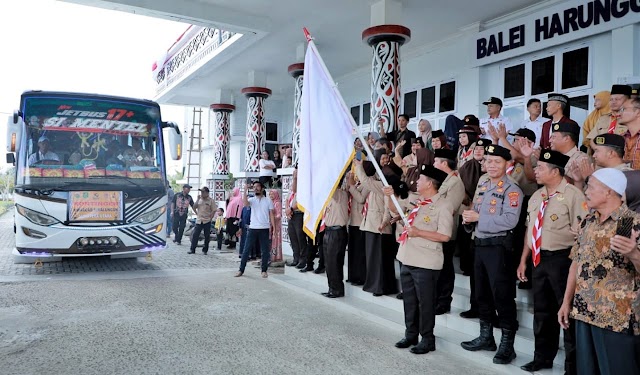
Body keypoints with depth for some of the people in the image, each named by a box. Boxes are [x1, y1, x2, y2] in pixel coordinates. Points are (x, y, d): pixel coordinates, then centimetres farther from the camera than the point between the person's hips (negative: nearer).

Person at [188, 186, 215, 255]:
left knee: (207, 236, 4)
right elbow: (194, 207, 4)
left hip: (207, 221, -3)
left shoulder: (211, 200, -5)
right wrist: (198, 199, -5)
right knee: (195, 235, 0)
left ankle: (205, 250, 16)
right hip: (199, 221, 3)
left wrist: (210, 218, -9)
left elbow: (213, 210, -5)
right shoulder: (199, 199, 9)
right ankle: (192, 249, 8)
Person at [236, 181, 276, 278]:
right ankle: (241, 270, 11)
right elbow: (245, 203, -18)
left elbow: (271, 215, 4)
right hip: (253, 229, 1)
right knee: (246, 250, 3)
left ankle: (264, 270, 16)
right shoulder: (252, 200, 6)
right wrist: (245, 190, -20)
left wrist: (273, 227, -4)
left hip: (265, 229, -1)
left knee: (265, 251, 5)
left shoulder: (268, 201, 5)